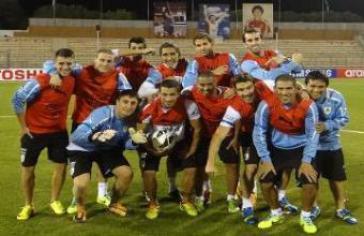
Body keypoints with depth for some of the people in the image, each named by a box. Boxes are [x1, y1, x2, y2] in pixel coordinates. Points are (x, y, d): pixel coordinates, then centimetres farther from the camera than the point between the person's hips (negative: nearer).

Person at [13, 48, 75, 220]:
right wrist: (23, 127, -11)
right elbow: (18, 99, -17)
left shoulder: (72, 80, -9)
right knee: (28, 168, 4)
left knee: (61, 165, 5)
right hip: (34, 131, -4)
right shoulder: (41, 81, -24)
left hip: (59, 131, 4)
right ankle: (28, 206, 22)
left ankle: (55, 201, 26)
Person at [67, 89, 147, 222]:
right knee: (81, 184, -25)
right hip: (82, 149, -5)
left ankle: (114, 204, 18)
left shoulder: (131, 119, -15)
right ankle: (80, 208, 10)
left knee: (126, 173, -11)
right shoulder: (102, 113, -34)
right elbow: (76, 136, -40)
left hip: (107, 148, 5)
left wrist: (134, 140, -31)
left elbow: (124, 144, -8)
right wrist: (95, 136, -61)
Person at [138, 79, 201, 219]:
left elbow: (196, 129, -10)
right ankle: (153, 204, 11)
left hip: (179, 142, 1)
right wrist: (151, 150, -22)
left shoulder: (188, 106, -27)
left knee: (191, 169, -9)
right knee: (148, 172, -16)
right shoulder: (150, 109, -29)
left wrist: (192, 149, -9)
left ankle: (186, 201, 18)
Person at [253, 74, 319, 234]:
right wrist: (265, 159, -15)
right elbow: (259, 132, -12)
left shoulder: (308, 106, -21)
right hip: (277, 149, 1)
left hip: (301, 148, -1)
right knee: (265, 182, -6)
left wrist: (307, 161, -18)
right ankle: (276, 213, 23)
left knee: (310, 183, -15)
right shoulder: (266, 105, -21)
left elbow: (312, 134, -13)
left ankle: (306, 216, 14)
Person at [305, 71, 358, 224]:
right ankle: (313, 207, 35)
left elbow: (343, 119, -12)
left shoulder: (336, 98, -20)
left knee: (337, 177, 13)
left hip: (331, 144, 2)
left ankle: (341, 209, 32)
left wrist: (326, 125, -28)